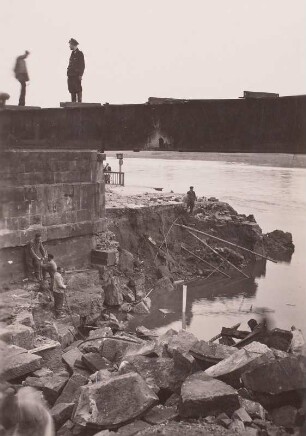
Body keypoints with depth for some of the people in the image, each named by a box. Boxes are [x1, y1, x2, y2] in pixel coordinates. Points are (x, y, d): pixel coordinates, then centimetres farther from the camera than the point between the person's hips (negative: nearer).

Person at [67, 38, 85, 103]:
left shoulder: (80, 53, -4)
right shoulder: (72, 53, 18)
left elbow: (82, 65, -8)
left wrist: (80, 75, -15)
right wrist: (68, 73, 12)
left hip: (77, 75, -7)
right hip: (71, 75, 8)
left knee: (78, 90, -7)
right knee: (72, 90, 6)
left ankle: (79, 102, -6)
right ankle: (73, 102, 9)